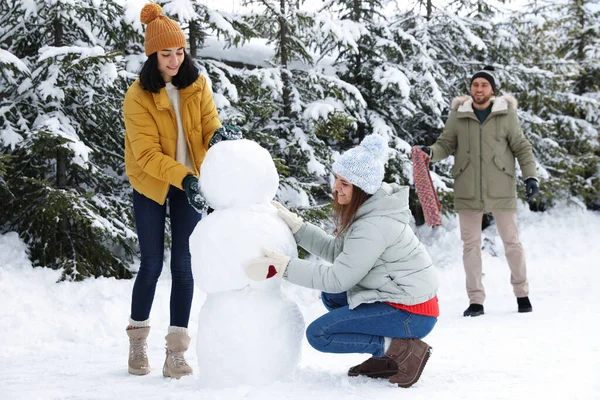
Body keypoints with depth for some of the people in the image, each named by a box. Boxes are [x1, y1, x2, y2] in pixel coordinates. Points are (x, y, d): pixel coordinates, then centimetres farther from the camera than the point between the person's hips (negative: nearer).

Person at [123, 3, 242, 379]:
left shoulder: (197, 84, -5)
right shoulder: (138, 96, -17)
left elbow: (209, 126, -9)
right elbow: (147, 154, -21)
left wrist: (219, 134, -33)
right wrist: (182, 178, -33)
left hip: (191, 184, 3)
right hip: (151, 187, -3)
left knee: (183, 266, -2)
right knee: (152, 264, 1)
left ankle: (177, 352, 1)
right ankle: (138, 342, 22)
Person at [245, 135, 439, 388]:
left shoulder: (374, 226, -23)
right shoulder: (367, 210, 6)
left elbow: (337, 278, -22)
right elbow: (337, 252, 11)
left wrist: (282, 267, -23)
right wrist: (294, 225, 6)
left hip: (411, 314, -10)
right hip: (400, 297, 10)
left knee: (319, 334, -8)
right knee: (331, 297, 22)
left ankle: (403, 350, -10)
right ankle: (387, 358, 11)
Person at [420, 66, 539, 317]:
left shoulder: (506, 114, 0)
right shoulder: (458, 115, 2)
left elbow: (522, 147, 3)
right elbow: (446, 145, 6)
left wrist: (530, 176, -7)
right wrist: (431, 152, -15)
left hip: (501, 191, -1)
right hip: (468, 192, 1)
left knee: (511, 242, 7)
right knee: (471, 245, 5)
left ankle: (522, 294, 21)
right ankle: (476, 301, 12)